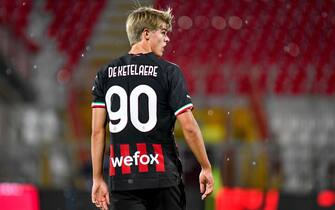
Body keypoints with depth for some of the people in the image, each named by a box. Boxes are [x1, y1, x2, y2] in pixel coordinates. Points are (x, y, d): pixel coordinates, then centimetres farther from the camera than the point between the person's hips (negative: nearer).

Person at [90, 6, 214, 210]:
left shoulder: (105, 74, 6)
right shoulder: (169, 72, -3)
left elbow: (97, 130, 4)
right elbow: (189, 127, -7)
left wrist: (98, 178, 8)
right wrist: (206, 168, 4)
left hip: (122, 178, 2)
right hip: (163, 177, -2)